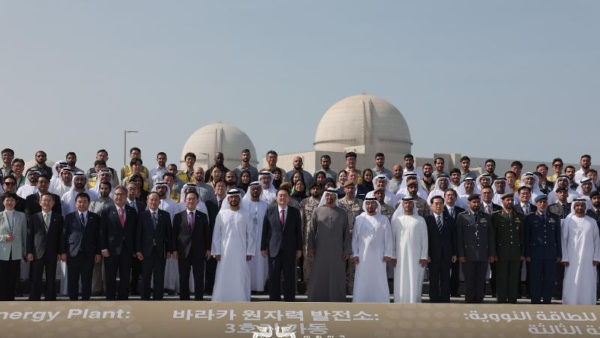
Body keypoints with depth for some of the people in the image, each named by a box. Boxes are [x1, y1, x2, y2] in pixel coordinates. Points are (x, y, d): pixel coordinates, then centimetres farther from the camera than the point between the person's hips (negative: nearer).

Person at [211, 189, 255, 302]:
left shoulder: (245, 214, 4)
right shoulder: (222, 214, 5)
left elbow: (250, 234, 3)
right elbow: (216, 234, 5)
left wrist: (250, 252, -3)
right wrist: (217, 252, -2)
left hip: (241, 253, 0)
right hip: (225, 252, 0)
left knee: (241, 278, -1)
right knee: (223, 278, -1)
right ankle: (222, 300, 5)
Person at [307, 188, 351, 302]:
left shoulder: (342, 213, 7)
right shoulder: (317, 211, 6)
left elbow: (346, 233, 5)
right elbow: (312, 230, 4)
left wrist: (347, 250, -2)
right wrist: (310, 248, -2)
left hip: (337, 251, 0)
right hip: (320, 251, 0)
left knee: (336, 277, 2)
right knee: (319, 276, 1)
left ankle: (336, 300, 9)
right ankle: (318, 300, 8)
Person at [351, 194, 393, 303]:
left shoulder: (383, 219, 5)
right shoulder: (359, 219, 6)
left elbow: (388, 238, 3)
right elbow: (355, 238, 6)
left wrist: (387, 254, -4)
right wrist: (355, 254, -1)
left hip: (378, 257, 0)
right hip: (362, 256, 0)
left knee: (379, 281, 1)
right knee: (362, 281, 0)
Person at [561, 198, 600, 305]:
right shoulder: (568, 221, 2)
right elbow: (563, 240, 1)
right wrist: (565, 258, -5)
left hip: (588, 260, 2)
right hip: (572, 259, -2)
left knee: (588, 284, 1)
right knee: (571, 285, -4)